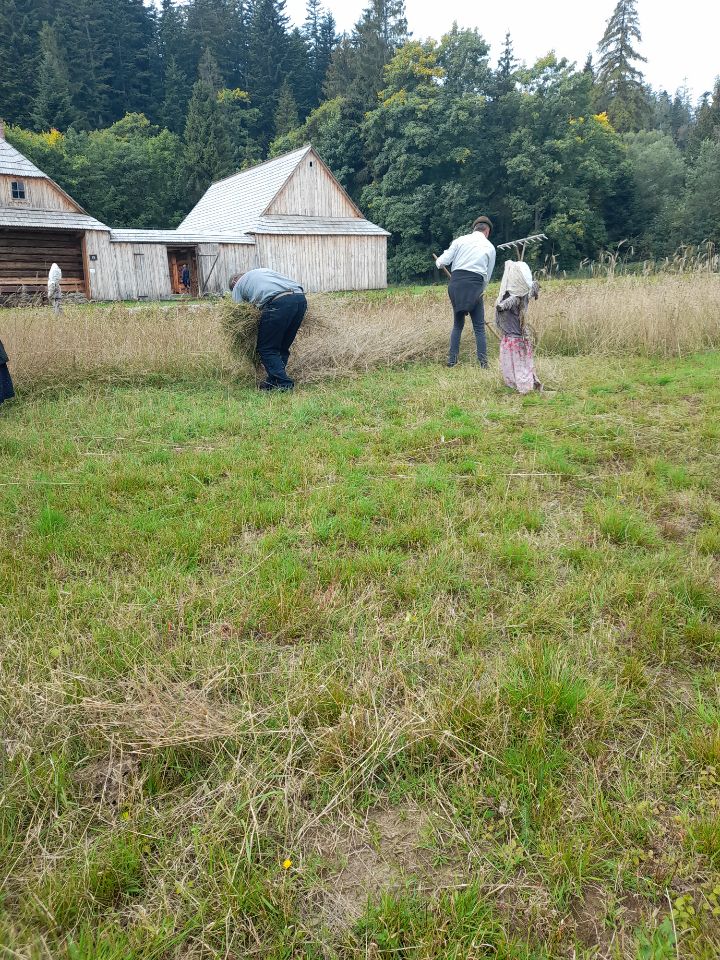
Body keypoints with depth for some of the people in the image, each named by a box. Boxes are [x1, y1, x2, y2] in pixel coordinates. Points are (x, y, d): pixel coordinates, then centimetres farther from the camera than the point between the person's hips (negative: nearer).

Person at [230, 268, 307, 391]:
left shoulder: (237, 286, 22)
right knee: (283, 347, 16)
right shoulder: (263, 270, 38)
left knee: (267, 349, 4)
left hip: (279, 302, -6)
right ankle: (273, 381, 18)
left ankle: (284, 384, -5)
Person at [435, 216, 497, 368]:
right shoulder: (490, 247, 10)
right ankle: (483, 362, 1)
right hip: (475, 286, -2)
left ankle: (452, 360, 15)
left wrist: (438, 261, 26)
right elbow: (488, 276, 12)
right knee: (479, 327, 5)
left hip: (456, 283, 2)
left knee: (458, 324, 15)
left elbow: (442, 262, 4)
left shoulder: (460, 240, 8)